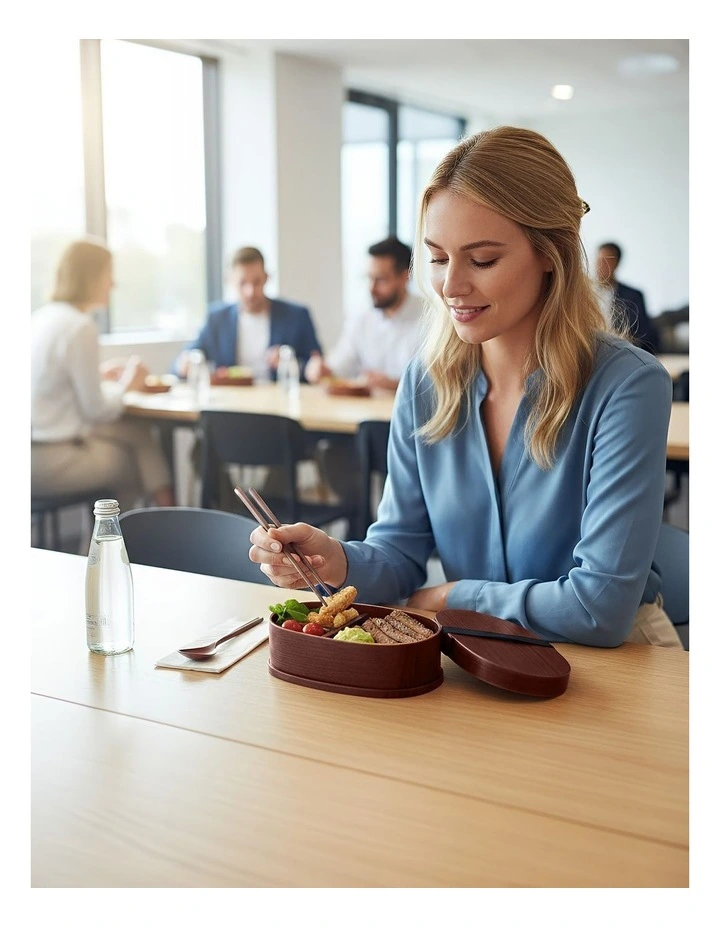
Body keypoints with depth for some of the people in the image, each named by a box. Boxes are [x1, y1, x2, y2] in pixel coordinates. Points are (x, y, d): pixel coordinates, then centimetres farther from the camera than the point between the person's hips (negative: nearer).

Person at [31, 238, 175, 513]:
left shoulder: (39, 318, 8)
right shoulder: (80, 327, -18)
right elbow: (96, 409, -13)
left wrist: (99, 374, 15)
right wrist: (124, 386, 5)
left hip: (36, 446, 7)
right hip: (48, 461, -7)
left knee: (138, 433, 11)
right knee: (136, 460, 17)